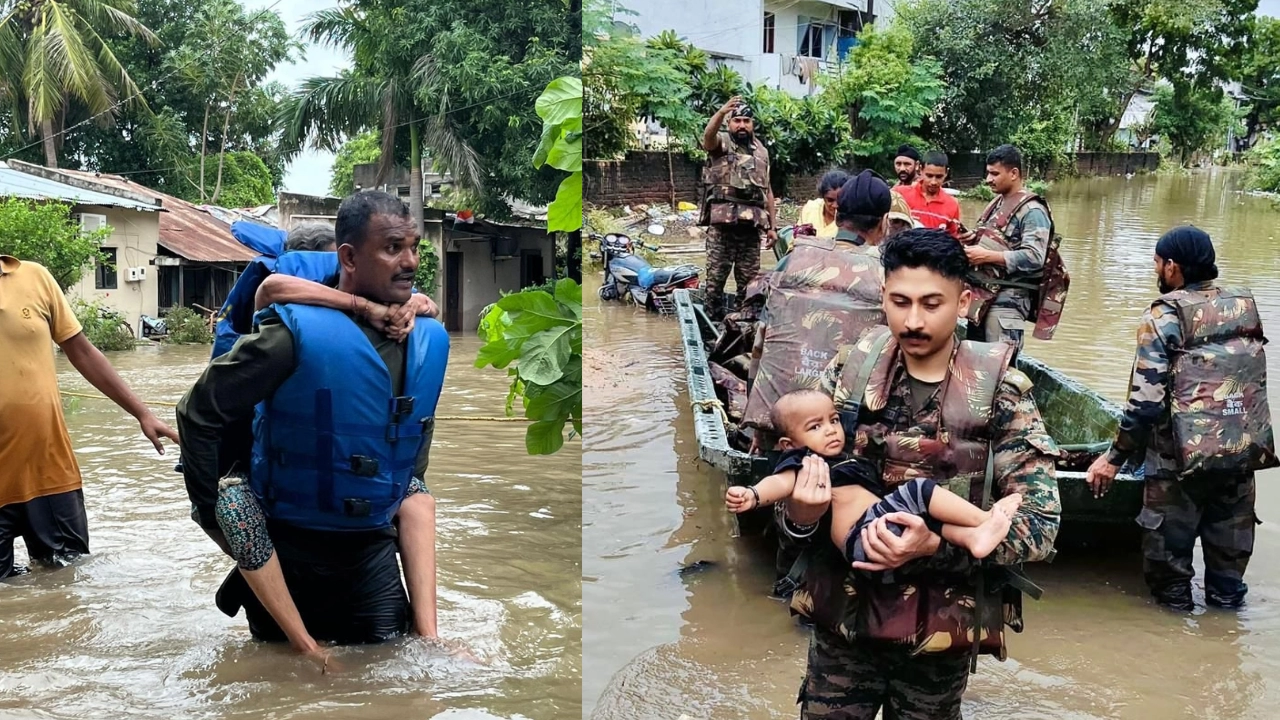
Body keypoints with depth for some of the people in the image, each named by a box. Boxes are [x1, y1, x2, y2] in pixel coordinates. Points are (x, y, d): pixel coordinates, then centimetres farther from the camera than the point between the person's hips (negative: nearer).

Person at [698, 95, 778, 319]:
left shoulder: (761, 151, 18)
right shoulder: (721, 143, 3)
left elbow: (767, 191, 20)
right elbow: (708, 136, -23)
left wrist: (773, 226, 14)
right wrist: (722, 112, -42)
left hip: (751, 224, 4)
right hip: (722, 222, -4)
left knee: (749, 280, 7)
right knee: (716, 277, -2)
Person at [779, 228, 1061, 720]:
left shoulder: (999, 392, -11)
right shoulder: (849, 371, -6)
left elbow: (1041, 524, -13)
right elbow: (796, 473, 1)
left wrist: (937, 547, -28)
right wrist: (800, 515, -23)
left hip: (940, 627, -1)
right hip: (844, 615, 1)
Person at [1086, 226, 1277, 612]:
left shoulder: (1165, 315, -12)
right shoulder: (1246, 306, 4)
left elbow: (1146, 399, -16)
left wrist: (1115, 457, -9)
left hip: (1184, 452, -5)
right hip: (1245, 450, 5)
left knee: (1169, 532, 12)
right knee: (1230, 528, 20)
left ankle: (1173, 596, 23)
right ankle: (1227, 594, 33)